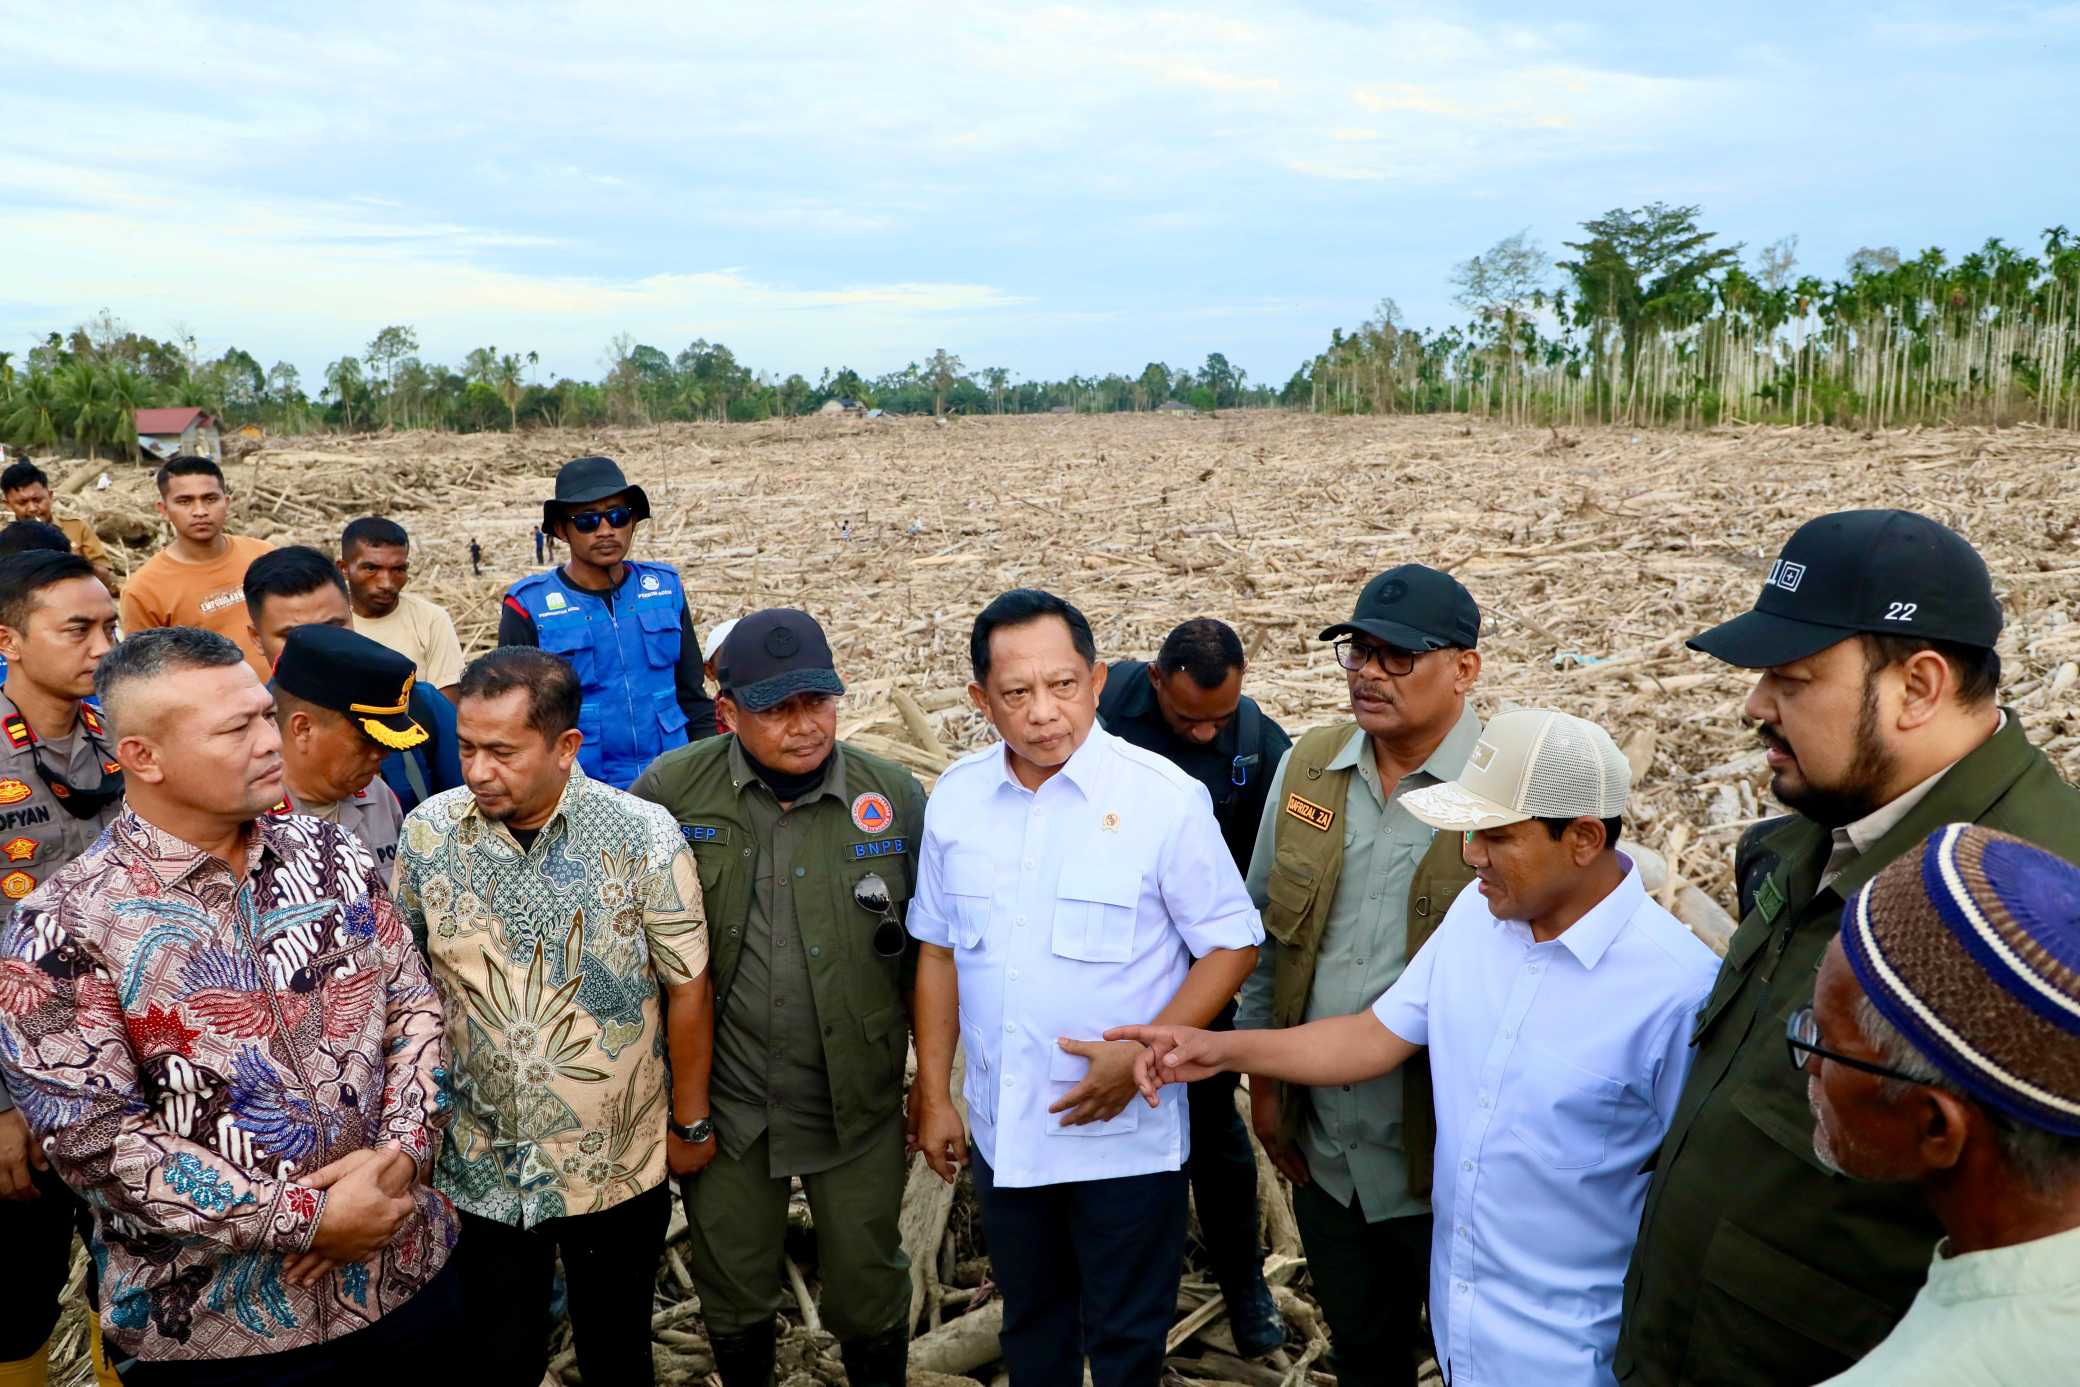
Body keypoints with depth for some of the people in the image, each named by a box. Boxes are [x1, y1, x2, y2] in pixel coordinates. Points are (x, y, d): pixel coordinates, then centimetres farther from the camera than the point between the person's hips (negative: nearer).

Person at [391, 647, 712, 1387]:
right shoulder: (428, 833, -8)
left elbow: (686, 986, -8)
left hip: (617, 1165, -1)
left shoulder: (644, 836, -16)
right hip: (481, 1166, 2)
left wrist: (689, 1123, -1)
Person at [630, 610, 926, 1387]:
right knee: (734, 1297, 19)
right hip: (722, 1103, 0)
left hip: (860, 1105, 0)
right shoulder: (671, 791, -11)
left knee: (869, 1293, 15)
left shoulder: (897, 798, -9)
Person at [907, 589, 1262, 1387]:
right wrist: (933, 1097, 6)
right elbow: (939, 951, 6)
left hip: (1125, 1135, -4)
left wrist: (1141, 1055, -20)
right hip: (1002, 1133, 4)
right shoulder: (956, 798, -2)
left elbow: (1231, 945, -10)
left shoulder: (1165, 799, -16)